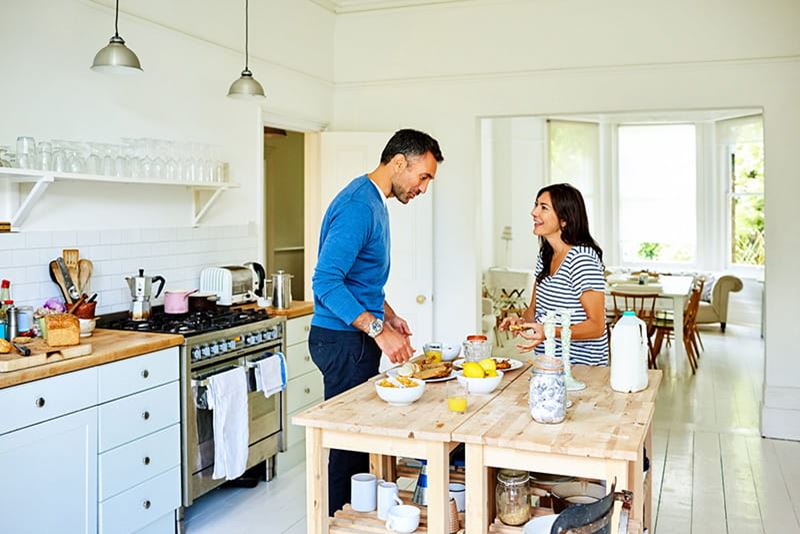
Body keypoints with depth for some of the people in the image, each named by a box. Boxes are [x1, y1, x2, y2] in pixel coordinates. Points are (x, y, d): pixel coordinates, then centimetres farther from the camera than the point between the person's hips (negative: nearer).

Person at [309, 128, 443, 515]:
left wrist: (388, 315, 15)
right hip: (343, 341, -10)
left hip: (359, 338, 10)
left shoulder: (374, 201, 13)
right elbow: (325, 281, -28)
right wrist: (378, 330, -30)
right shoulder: (358, 205, -19)